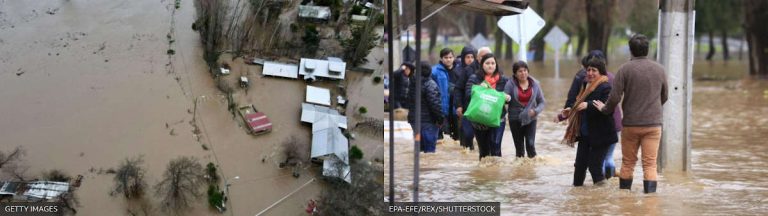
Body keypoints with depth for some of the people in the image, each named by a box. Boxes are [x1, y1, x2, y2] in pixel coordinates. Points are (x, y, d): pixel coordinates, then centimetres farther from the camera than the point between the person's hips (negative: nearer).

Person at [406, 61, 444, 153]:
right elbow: (434, 103, -18)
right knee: (430, 147, -4)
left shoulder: (412, 84, 9)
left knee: (420, 146, 15)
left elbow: (409, 102, 14)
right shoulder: (430, 84, -13)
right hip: (428, 121, -7)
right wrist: (440, 118, -11)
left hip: (414, 119, 7)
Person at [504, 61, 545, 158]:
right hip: (515, 120, -1)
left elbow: (541, 102, 5)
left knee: (530, 144, -12)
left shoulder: (535, 84, 1)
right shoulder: (510, 84, -7)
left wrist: (536, 111, -10)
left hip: (530, 119, 1)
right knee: (519, 147, 8)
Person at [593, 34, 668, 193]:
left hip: (631, 123, -1)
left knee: (628, 162, 12)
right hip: (653, 123, 1)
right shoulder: (659, 69, 3)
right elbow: (664, 97, 14)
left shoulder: (625, 69, -7)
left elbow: (615, 97, -11)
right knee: (650, 163, 1)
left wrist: (605, 109, 8)